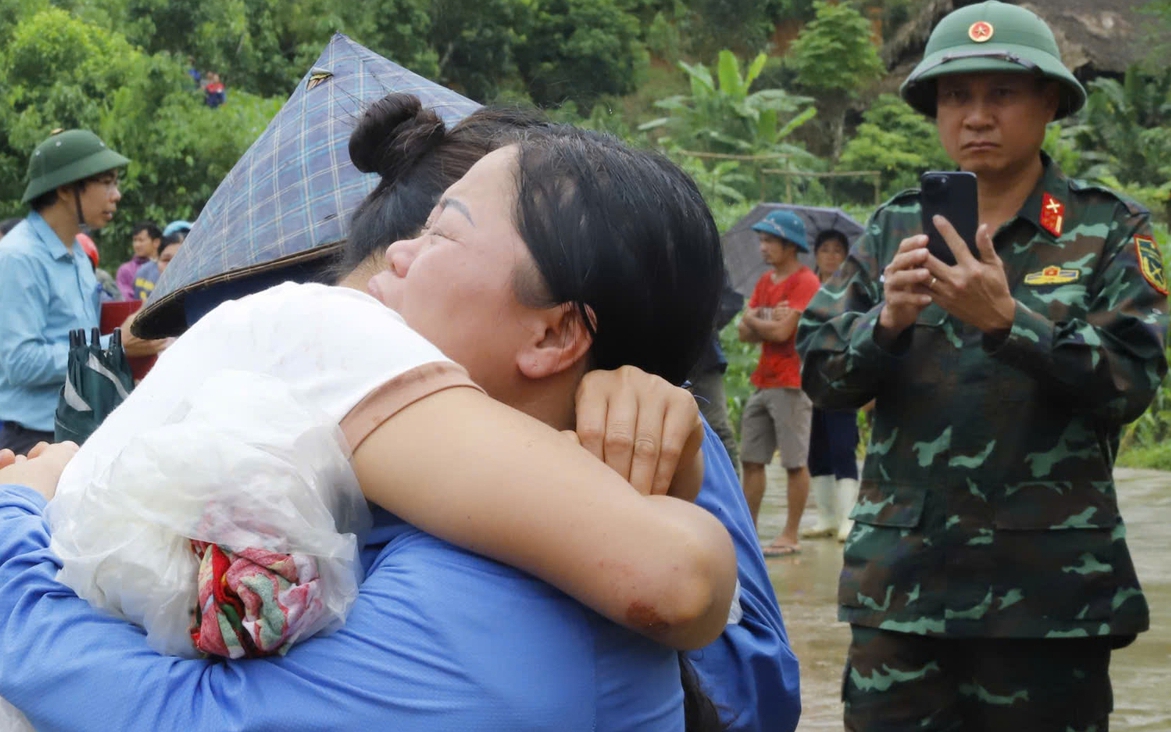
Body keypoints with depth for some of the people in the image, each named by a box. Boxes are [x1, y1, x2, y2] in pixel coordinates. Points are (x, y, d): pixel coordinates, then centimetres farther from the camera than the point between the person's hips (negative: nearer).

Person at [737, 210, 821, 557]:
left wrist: (753, 319, -1)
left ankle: (790, 536, 1)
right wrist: (768, 324, -10)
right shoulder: (765, 281, 14)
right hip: (763, 382, 8)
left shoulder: (805, 282, -11)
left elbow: (782, 332, -18)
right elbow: (745, 333, 9)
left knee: (795, 462, -3)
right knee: (751, 459, 10)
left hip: (792, 383, -8)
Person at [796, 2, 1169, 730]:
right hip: (902, 581, 3)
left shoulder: (1109, 229, 1)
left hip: (1049, 585, -2)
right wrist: (887, 323, -16)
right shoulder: (897, 227, 9)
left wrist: (1007, 319, -23)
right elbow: (820, 372, 4)